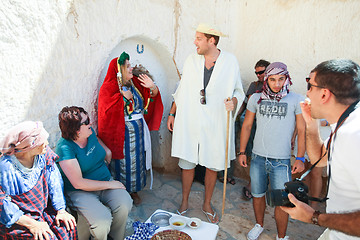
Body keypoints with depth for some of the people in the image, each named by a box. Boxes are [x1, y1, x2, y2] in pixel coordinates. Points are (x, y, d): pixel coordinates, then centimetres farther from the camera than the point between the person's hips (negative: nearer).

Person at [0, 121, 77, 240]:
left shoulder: (43, 154, -9)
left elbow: (54, 182, -6)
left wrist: (61, 210, -11)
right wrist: (31, 224, -22)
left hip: (44, 207, 5)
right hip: (16, 219, -5)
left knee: (68, 228, -11)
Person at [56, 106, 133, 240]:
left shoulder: (89, 132, 0)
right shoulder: (65, 147, -20)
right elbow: (78, 183, -22)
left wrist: (106, 149, 9)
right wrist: (109, 184, -19)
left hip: (106, 182, 6)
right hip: (80, 191, -6)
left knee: (124, 205, -22)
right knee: (102, 221, -29)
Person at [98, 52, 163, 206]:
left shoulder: (135, 82, 5)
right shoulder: (109, 87, -11)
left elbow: (152, 98, 10)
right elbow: (107, 109, -24)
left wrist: (153, 88, -11)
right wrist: (123, 96, -24)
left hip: (138, 131, 6)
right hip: (121, 133, -6)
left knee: (137, 161, 15)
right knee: (123, 163, 7)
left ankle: (133, 191, 34)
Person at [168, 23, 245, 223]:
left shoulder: (230, 61, -3)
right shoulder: (191, 60, 3)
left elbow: (238, 90, 5)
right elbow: (181, 90, 12)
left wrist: (234, 102, -17)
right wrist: (172, 113, 13)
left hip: (216, 124, -1)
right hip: (189, 122, 1)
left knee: (213, 166, 11)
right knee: (187, 164, 8)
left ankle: (207, 205, 33)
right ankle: (185, 202, 31)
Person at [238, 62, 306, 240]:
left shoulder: (296, 100, -3)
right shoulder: (256, 98, 4)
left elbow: (302, 131, 0)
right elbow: (247, 126, 10)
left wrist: (300, 158, -6)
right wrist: (242, 151, 8)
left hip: (281, 161, -2)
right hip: (258, 158, 3)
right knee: (257, 195, 16)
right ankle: (259, 225, 40)